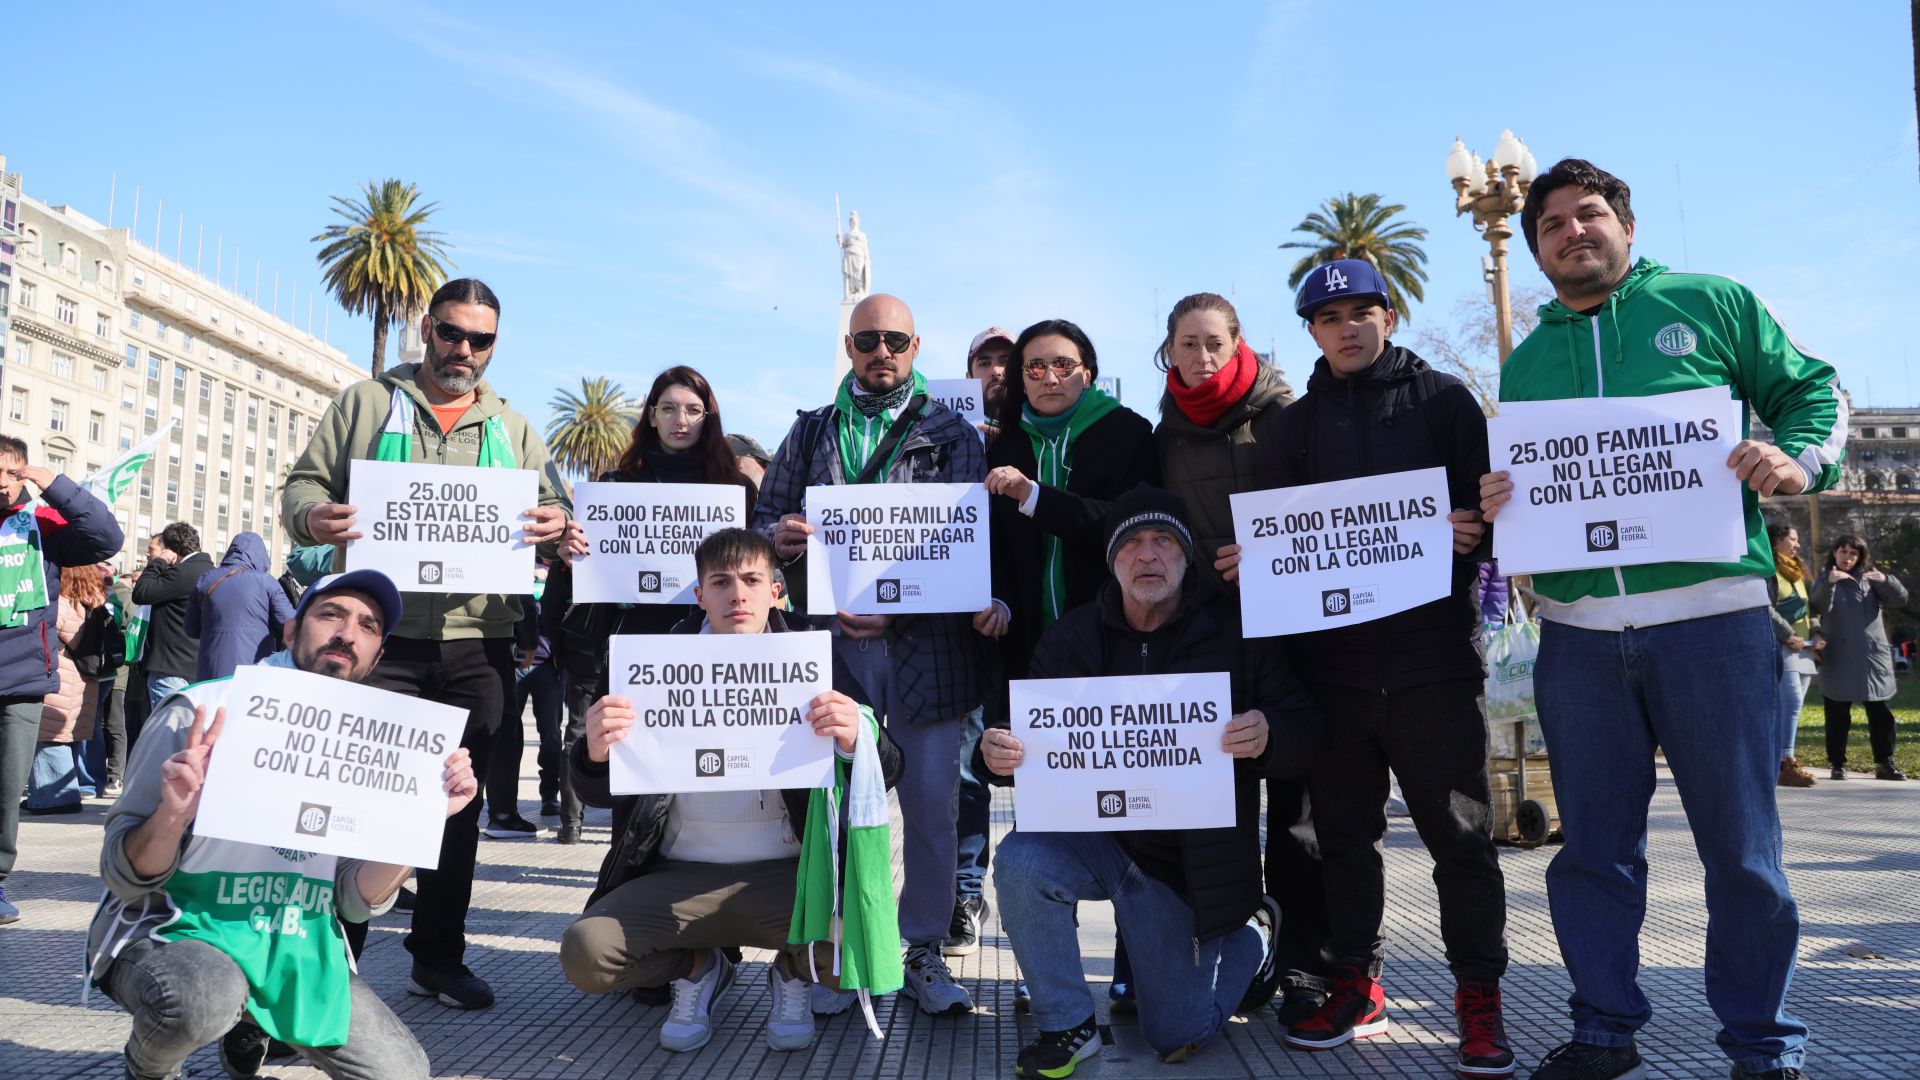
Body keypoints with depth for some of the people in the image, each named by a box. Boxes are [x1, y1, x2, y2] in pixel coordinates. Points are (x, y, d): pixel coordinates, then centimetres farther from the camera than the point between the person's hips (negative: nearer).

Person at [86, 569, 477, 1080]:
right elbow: (124, 878, -11)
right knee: (203, 997, -37)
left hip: (297, 953, 4)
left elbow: (356, 901, -3)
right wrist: (173, 815, -32)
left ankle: (251, 1027, 21)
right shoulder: (203, 713, -13)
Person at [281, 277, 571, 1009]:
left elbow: (553, 512, 10)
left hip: (478, 646, 3)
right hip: (379, 636, -2)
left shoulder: (513, 430, 16)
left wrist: (554, 530, -14)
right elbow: (303, 485, 5)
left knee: (459, 807, 9)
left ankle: (438, 960, 21)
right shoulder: (366, 404, 10)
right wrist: (312, 518, -18)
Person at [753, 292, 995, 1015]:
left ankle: (923, 950, 16)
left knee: (932, 805, 2)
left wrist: (898, 609, -14)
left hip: (927, 643, -1)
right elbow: (766, 517, 17)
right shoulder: (810, 432, 17)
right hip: (831, 639, 2)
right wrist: (781, 537, -9)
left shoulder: (952, 435, 8)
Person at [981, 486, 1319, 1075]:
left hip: (1191, 858, -1)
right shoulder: (1070, 638, -2)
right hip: (1094, 834, 1)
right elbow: (1031, 740, -4)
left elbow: (1304, 732, -9)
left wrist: (1267, 735, -34)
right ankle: (1067, 1025, -7)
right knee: (1020, 862, -31)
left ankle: (1252, 937, 35)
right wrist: (999, 754, -29)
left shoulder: (1235, 630, -6)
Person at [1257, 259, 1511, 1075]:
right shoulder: (1298, 423, 15)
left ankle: (1479, 1000, 13)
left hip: (1432, 655, -2)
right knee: (1344, 831, 9)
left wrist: (1468, 533, -19)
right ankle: (1355, 985, 21)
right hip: (1331, 660, 3)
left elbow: (1488, 509, 2)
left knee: (1459, 834, 2)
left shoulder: (1442, 400, 8)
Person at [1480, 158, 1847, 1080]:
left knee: (1741, 848, 4)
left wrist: (1795, 459, -11)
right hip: (1578, 633, 3)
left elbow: (1814, 391, 9)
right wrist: (1496, 506, -4)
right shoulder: (1524, 364, 17)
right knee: (1593, 849, 10)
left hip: (1713, 616, -3)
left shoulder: (1711, 304, 8)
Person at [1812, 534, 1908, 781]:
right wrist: (1829, 583, -34)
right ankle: (1838, 765, 8)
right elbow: (1819, 607, -15)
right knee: (1838, 715, 2)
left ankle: (1884, 763, 12)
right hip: (1838, 657, -2)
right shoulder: (1825, 579, 3)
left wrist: (1886, 581, -22)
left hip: (1873, 655, 2)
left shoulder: (1870, 578, 9)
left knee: (1880, 712, 4)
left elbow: (1900, 600, -2)